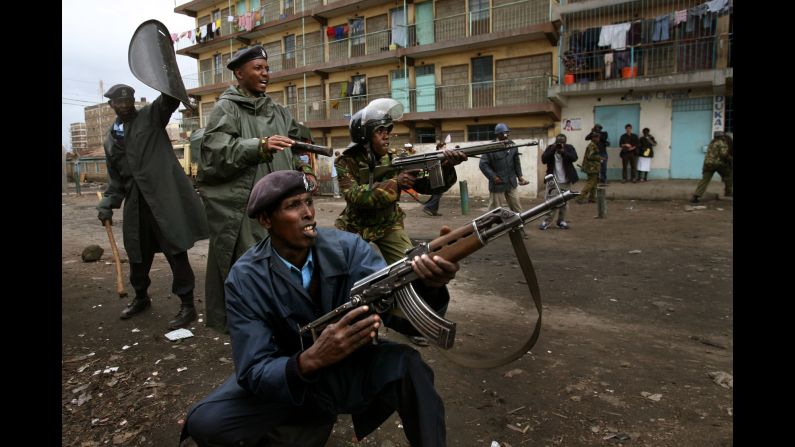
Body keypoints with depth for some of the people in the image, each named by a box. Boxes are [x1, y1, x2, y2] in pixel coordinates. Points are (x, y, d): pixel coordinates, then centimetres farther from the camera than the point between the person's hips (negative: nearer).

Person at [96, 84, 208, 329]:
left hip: (164, 197, -6)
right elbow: (115, 177, 20)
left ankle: (187, 305, 5)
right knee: (137, 253, 15)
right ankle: (141, 297, 37)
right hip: (136, 202, 6)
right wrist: (107, 204, 11)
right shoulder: (111, 139, 18)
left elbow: (170, 97, -15)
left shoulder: (152, 115, 4)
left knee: (175, 251, -4)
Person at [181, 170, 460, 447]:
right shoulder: (245, 279, -20)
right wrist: (311, 359, -45)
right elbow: (253, 374, -25)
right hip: (288, 376, 1)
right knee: (205, 423, -21)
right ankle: (313, 422, 2)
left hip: (351, 367, 0)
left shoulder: (347, 247, -16)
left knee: (407, 365, -29)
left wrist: (428, 286, -50)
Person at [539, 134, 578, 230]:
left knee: (564, 202, 8)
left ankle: (561, 221, 19)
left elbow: (574, 158, -14)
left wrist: (563, 152, -26)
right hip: (552, 180, -1)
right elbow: (543, 160, -9)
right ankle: (546, 221, 0)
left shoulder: (569, 148, 3)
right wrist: (552, 150, -19)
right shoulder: (550, 148, 3)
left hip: (566, 181, 1)